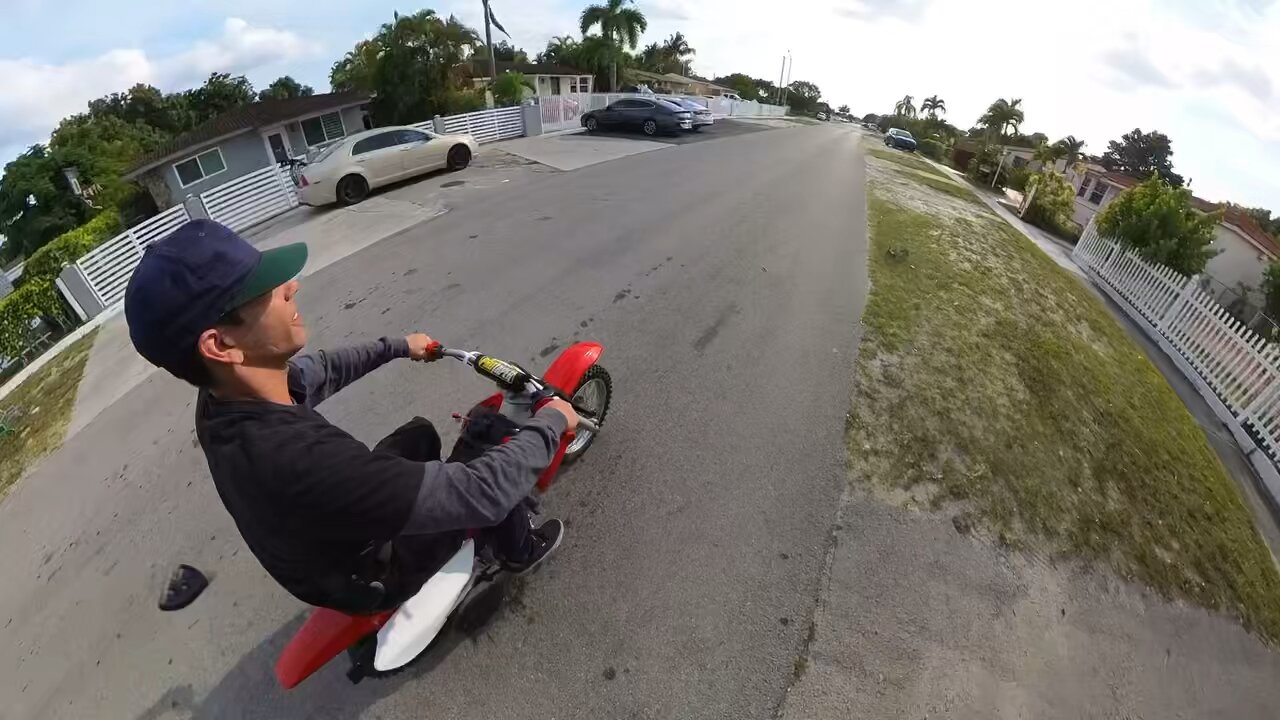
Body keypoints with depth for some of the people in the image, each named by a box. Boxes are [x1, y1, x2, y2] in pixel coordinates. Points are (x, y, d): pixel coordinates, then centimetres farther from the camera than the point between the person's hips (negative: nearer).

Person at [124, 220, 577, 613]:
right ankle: (520, 551, 29)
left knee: (421, 432, 18)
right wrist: (549, 423, -25)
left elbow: (319, 371, 4)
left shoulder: (223, 397, -19)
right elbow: (481, 492, -41)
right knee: (490, 481, -2)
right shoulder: (295, 460, -47)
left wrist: (397, 347, 16)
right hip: (370, 570, -6)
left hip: (339, 529, 7)